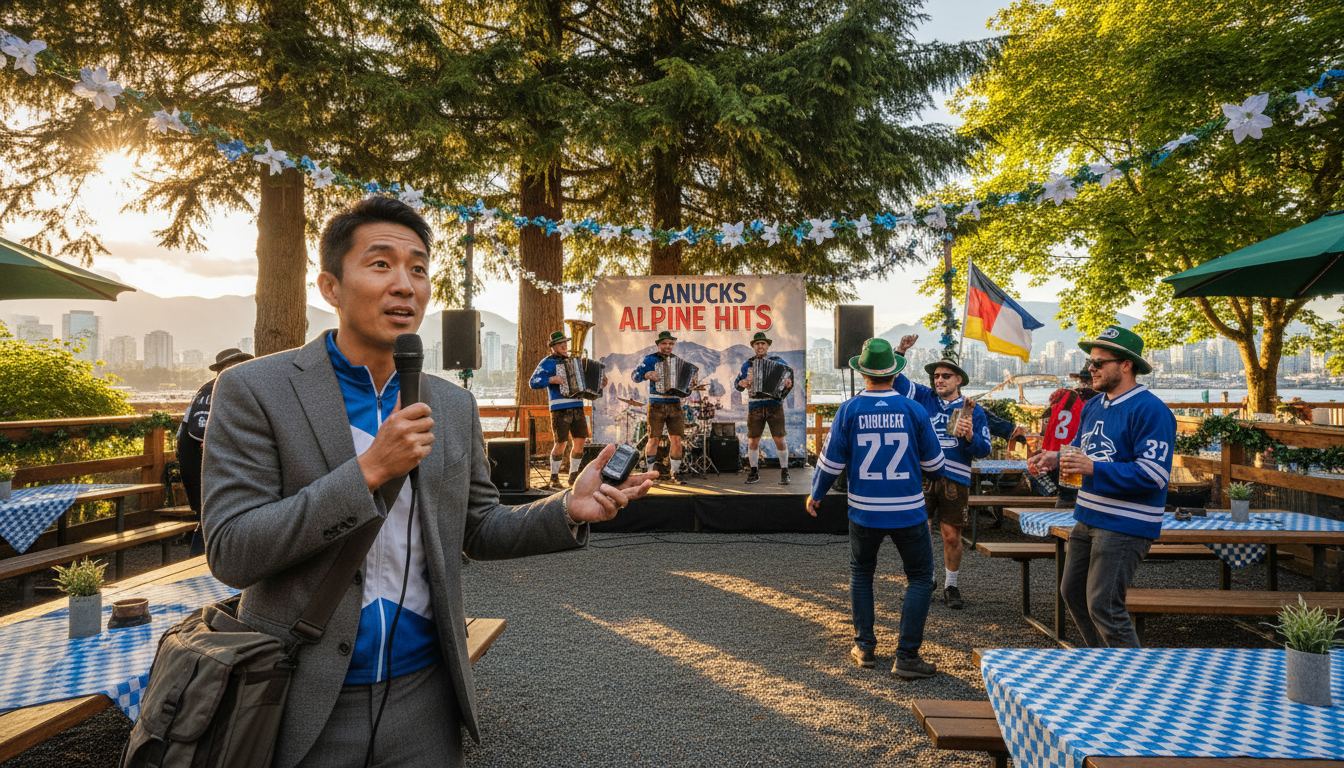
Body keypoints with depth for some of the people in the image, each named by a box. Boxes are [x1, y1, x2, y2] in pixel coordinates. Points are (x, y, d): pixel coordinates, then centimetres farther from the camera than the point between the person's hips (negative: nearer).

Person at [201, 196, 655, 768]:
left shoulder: (455, 407, 3)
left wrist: (569, 510, -8)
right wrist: (369, 471, -23)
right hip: (307, 700, -3)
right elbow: (230, 553, -14)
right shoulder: (253, 391, -9)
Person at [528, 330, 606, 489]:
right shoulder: (547, 362, 1)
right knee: (561, 443, -8)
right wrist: (551, 380, -21)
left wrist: (600, 379, 16)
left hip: (577, 407, 6)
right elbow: (533, 382, -8)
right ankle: (554, 479, 7)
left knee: (580, 440, 1)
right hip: (560, 408, -6)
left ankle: (573, 478, 13)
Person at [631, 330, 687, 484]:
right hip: (656, 405, -3)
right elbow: (635, 375, -7)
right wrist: (646, 375, -26)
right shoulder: (651, 359, 3)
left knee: (676, 438, -1)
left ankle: (674, 474, 8)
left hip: (675, 405, 3)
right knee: (654, 438, -4)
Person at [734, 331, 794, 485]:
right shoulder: (748, 364, 12)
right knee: (753, 440, 1)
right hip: (755, 407, 2)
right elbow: (737, 381, 12)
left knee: (779, 439, -4)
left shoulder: (777, 361, 7)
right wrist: (742, 383, -11)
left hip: (774, 405, -1)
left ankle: (784, 473, 9)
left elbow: (789, 372, 6)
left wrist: (788, 382, -17)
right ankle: (754, 472, 15)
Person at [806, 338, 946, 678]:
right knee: (920, 578, 11)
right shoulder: (914, 410, -7)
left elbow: (831, 460, -2)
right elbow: (934, 462, 2)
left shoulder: (849, 410, -7)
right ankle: (906, 656, 5)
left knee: (861, 574, 21)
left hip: (864, 511, 1)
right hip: (908, 511, -1)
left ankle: (865, 646, 24)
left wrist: (815, 495, 14)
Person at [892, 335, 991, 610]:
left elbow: (984, 450, 3)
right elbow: (895, 378, 10)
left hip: (954, 479, 0)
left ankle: (951, 587, 20)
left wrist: (969, 436, -17)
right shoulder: (924, 397, 9)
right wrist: (900, 352, -5)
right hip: (922, 475, 1)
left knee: (951, 535, 4)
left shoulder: (973, 411, 6)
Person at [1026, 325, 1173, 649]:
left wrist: (1093, 468, -27)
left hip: (1125, 526, -9)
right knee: (1073, 592, 17)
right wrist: (1055, 459, 0)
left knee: (1103, 605, -9)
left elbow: (1153, 474, -24)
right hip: (1088, 518, 10)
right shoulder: (1093, 406, 12)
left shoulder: (1150, 410, -16)